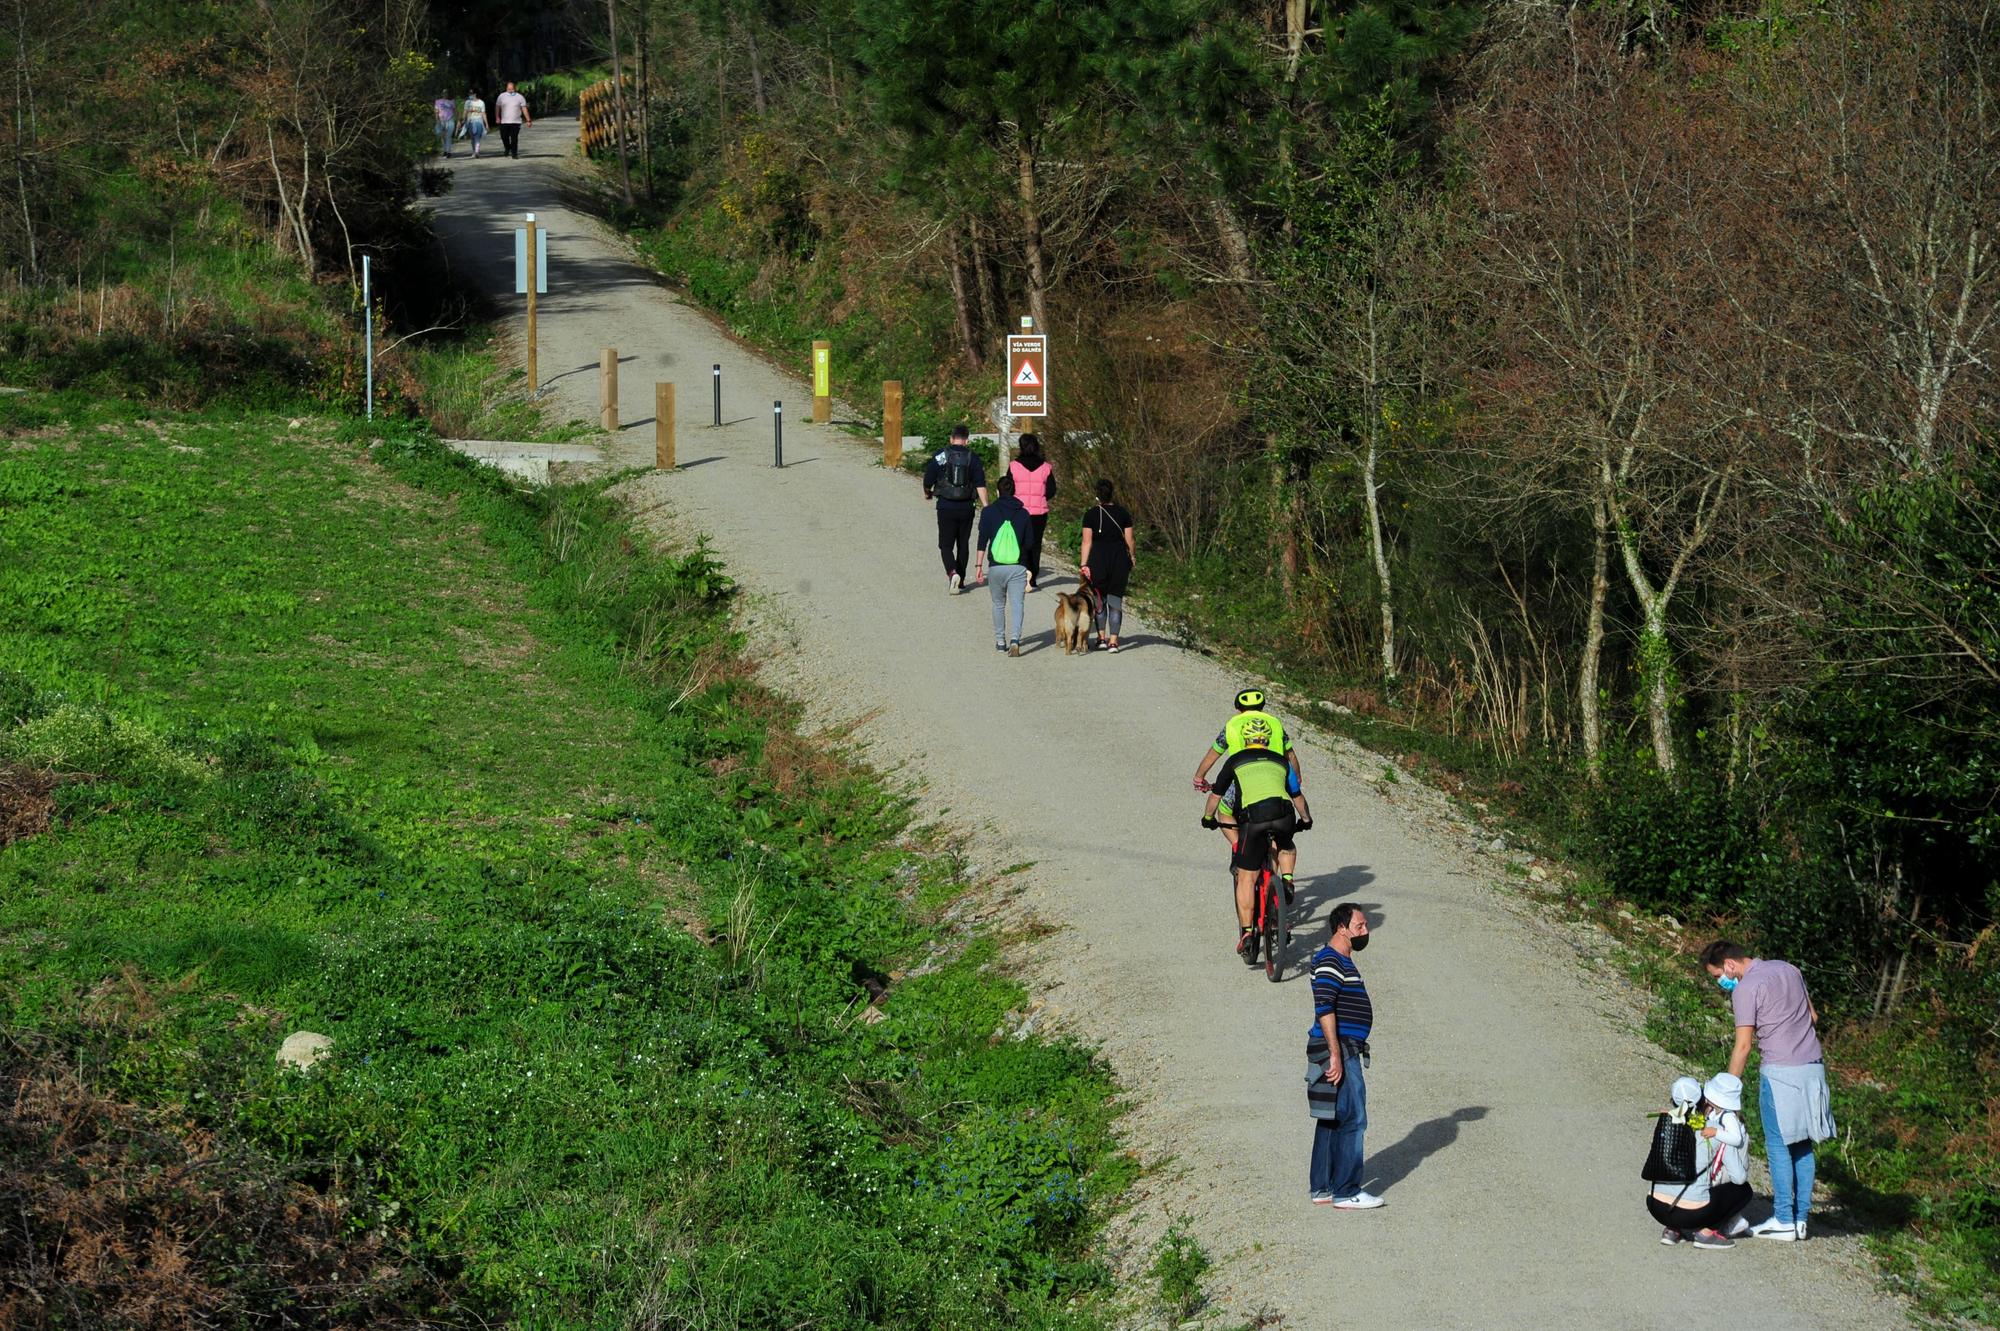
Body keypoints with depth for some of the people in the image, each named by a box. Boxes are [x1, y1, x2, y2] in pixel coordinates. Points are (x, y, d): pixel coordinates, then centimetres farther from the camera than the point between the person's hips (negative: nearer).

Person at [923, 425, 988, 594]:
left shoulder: (940, 455, -3)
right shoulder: (973, 458, 1)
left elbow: (928, 479, -2)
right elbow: (981, 485, -7)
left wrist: (927, 493, 19)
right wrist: (985, 507, -8)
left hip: (945, 507, -2)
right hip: (966, 508, 2)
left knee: (946, 545, 1)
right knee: (962, 545, 15)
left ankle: (952, 572, -25)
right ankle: (960, 581, 22)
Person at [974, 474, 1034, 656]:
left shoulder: (989, 512, -1)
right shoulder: (1023, 513, 2)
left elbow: (982, 540, -4)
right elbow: (1029, 541, 6)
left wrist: (978, 565, -1)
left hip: (996, 567, 0)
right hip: (1018, 568, 0)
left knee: (998, 604, 18)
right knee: (1017, 604, -2)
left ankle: (1000, 641, 22)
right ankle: (1014, 639, -20)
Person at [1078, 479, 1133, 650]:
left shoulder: (1091, 514, -4)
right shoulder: (1122, 513, 2)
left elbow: (1087, 541, -8)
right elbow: (1129, 540, 4)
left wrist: (1084, 564, -8)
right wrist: (1133, 557, 19)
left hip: (1098, 559, -1)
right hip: (1120, 558, 1)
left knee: (1099, 600, 15)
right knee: (1115, 601, 4)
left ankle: (1102, 638, 14)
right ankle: (1113, 641, -1)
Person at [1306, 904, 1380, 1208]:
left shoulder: (1343, 961, 19)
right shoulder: (1329, 961, -14)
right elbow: (1324, 1009, -22)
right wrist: (1335, 1054, -25)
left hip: (1346, 1052, 11)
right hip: (1339, 1050, -11)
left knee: (1331, 1122, 12)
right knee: (1352, 1120, -9)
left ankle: (1322, 1188, 17)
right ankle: (1345, 1193, -7)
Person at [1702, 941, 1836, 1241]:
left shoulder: (1745, 989, -11)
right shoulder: (1788, 969, 12)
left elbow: (1742, 1047, -12)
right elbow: (1813, 1017, 19)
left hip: (1780, 1072, -8)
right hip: (1813, 1066, 8)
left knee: (1779, 1146, 0)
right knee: (1802, 1145, 11)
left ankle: (1784, 1221, 0)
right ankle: (1800, 1218, 13)